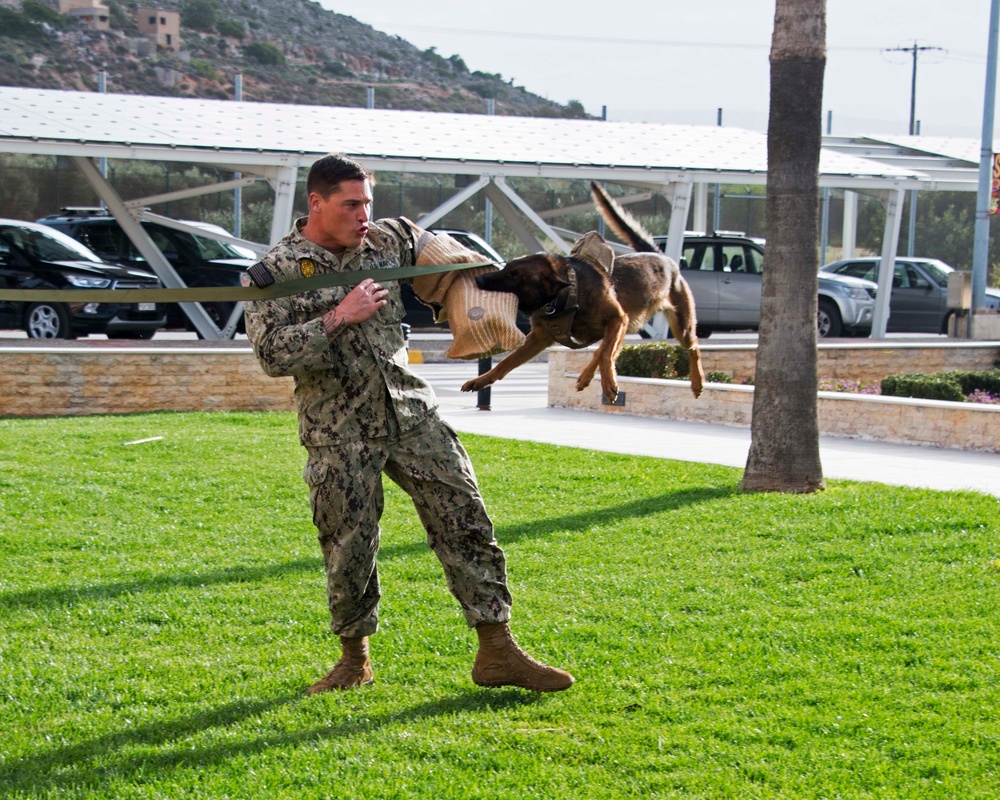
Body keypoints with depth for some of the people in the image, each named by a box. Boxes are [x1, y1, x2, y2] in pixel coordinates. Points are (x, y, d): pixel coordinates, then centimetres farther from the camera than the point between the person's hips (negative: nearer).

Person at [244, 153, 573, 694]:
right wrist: (338, 318, -21)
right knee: (349, 549, 4)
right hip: (339, 435, -4)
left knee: (464, 520, -4)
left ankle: (497, 652, 1)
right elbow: (272, 354, -18)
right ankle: (354, 659, 26)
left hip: (411, 412, 4)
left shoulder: (388, 241, 7)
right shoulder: (274, 274, -6)